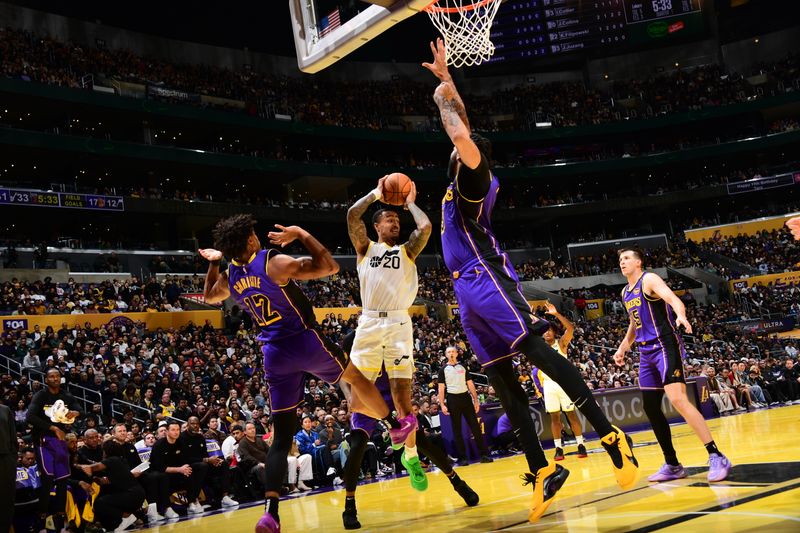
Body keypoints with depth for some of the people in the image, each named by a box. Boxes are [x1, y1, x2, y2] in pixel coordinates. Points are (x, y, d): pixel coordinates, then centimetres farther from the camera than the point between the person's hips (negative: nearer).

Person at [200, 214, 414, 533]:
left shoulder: (229, 277, 5)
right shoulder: (275, 262, -14)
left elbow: (209, 296, 29)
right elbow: (329, 267, -13)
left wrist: (213, 261, 30)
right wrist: (301, 234, -7)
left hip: (274, 354, 4)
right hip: (305, 341, -4)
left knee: (282, 437, 6)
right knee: (356, 377, 25)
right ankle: (396, 426, 42)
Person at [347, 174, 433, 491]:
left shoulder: (407, 250, 14)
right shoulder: (365, 248, 13)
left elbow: (426, 227, -4)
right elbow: (352, 214, -1)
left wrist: (410, 202, 12)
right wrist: (377, 194, 10)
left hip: (398, 323, 0)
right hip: (369, 322, 0)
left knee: (402, 389, -3)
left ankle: (411, 455, 8)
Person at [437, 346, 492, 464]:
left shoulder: (463, 367, 10)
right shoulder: (443, 369, 3)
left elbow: (470, 384, 10)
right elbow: (441, 388, 0)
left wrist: (476, 400, 4)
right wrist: (442, 405, -9)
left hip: (465, 397, 2)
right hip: (452, 399, -2)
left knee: (475, 427, -2)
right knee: (457, 430, 2)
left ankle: (484, 454, 1)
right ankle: (462, 457, 7)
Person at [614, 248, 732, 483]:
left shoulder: (649, 279, -7)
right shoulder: (625, 292, 18)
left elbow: (672, 298, -26)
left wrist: (681, 316, -46)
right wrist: (622, 348, 29)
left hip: (665, 346, -9)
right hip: (646, 353, 9)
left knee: (678, 399, -22)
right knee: (650, 407, 7)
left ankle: (716, 457, -18)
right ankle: (672, 465, 16)